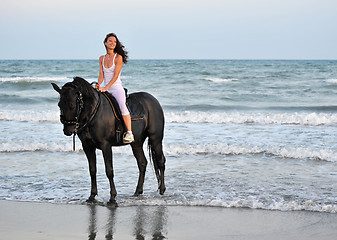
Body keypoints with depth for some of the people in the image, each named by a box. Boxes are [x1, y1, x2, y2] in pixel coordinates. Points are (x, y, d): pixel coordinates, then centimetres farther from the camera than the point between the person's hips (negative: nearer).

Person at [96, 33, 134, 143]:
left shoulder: (118, 57, -6)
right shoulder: (102, 58, 10)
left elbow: (116, 76, -13)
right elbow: (101, 74, 6)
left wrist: (106, 88, -22)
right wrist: (99, 85, -15)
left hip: (117, 88, -6)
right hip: (105, 89, 6)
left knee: (122, 105, -31)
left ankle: (129, 133, -35)